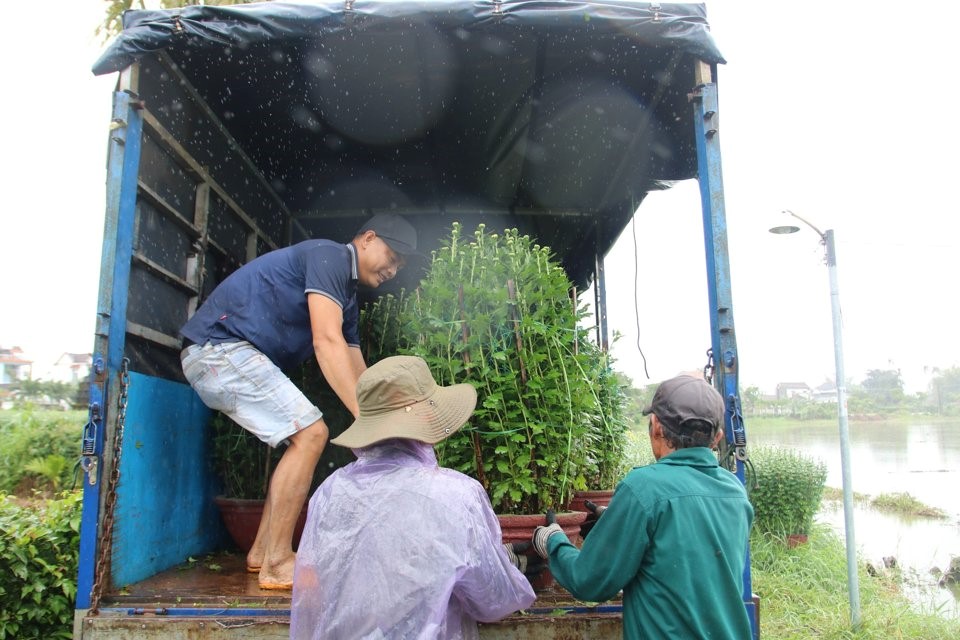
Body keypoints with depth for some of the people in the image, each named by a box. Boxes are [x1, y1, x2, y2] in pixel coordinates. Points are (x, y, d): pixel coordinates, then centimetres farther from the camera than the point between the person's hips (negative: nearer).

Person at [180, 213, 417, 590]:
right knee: (310, 433, -14)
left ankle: (261, 553, 17)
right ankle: (277, 565, -7)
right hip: (220, 346, -10)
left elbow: (357, 372, 18)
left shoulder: (346, 296, 18)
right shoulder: (329, 256, -12)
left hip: (235, 354, 10)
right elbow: (327, 342, -24)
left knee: (306, 438, 12)